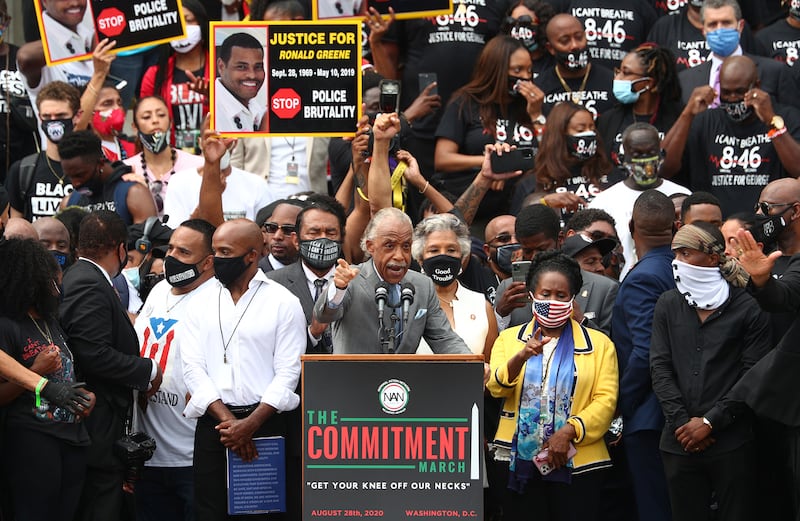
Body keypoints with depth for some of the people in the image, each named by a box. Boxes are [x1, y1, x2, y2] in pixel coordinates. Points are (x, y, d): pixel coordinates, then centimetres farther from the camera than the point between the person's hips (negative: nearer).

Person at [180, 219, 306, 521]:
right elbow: (193, 368, 1)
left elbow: (287, 373, -5)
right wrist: (227, 419, -11)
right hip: (212, 424, 2)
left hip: (264, 423, -2)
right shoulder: (201, 304, 9)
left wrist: (250, 424, -14)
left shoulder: (284, 303, 0)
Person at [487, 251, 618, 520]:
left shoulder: (599, 344, 8)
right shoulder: (509, 339, 11)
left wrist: (569, 431, -17)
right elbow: (495, 387, -5)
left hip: (576, 465, -1)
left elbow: (606, 400, -2)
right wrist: (521, 357, -24)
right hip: (519, 462, 1)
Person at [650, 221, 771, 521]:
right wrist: (682, 422, -7)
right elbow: (660, 368, 4)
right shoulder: (668, 305, 9)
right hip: (679, 442, 3)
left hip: (732, 442, -3)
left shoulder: (748, 309, -2)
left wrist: (710, 422, -11)